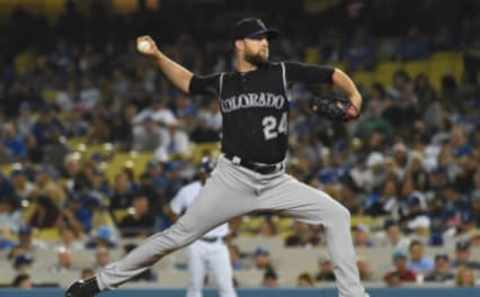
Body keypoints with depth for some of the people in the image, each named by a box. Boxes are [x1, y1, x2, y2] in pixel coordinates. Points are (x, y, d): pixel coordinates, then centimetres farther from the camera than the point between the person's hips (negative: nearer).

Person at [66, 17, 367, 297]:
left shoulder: (282, 73, 4)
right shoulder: (223, 83, 7)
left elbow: (332, 74, 4)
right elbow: (188, 82, 26)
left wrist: (354, 96, -14)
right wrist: (157, 56, 14)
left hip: (275, 181, 1)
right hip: (232, 179, -1)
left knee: (337, 215, -10)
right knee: (179, 235, -5)